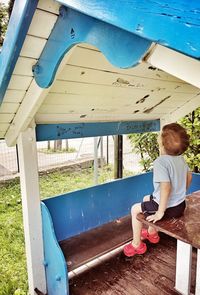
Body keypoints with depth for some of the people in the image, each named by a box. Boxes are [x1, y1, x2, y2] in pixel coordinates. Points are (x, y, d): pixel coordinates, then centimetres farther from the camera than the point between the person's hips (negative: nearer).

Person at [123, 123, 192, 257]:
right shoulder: (180, 158, -2)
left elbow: (166, 187, -34)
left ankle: (137, 245, 26)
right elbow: (189, 176, 11)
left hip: (167, 208, -8)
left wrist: (160, 212, -24)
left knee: (135, 209, 13)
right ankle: (152, 232, 43)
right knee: (147, 199, 29)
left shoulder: (160, 162, -27)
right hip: (181, 205, 8)